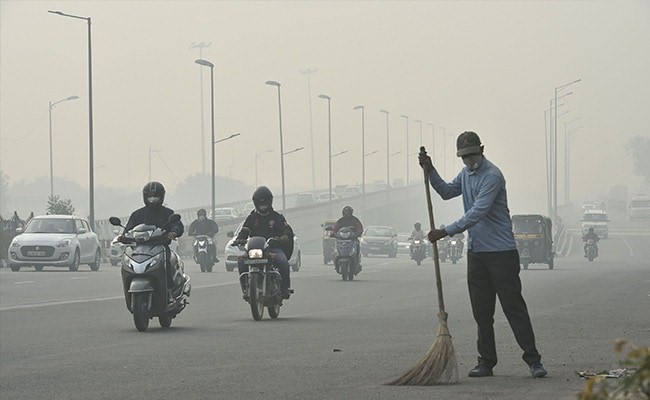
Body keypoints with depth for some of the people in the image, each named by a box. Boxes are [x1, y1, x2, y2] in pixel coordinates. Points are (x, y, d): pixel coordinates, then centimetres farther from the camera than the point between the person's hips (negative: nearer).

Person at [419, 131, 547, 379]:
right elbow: (447, 192, 29)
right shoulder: (466, 174, 13)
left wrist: (447, 232, -26)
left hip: (501, 252, -8)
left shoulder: (492, 176, -16)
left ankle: (533, 360, -7)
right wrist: (430, 172, 14)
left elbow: (477, 213, -24)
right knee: (481, 312, 7)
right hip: (476, 252, 8)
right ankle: (486, 362, 12)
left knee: (514, 307, -8)